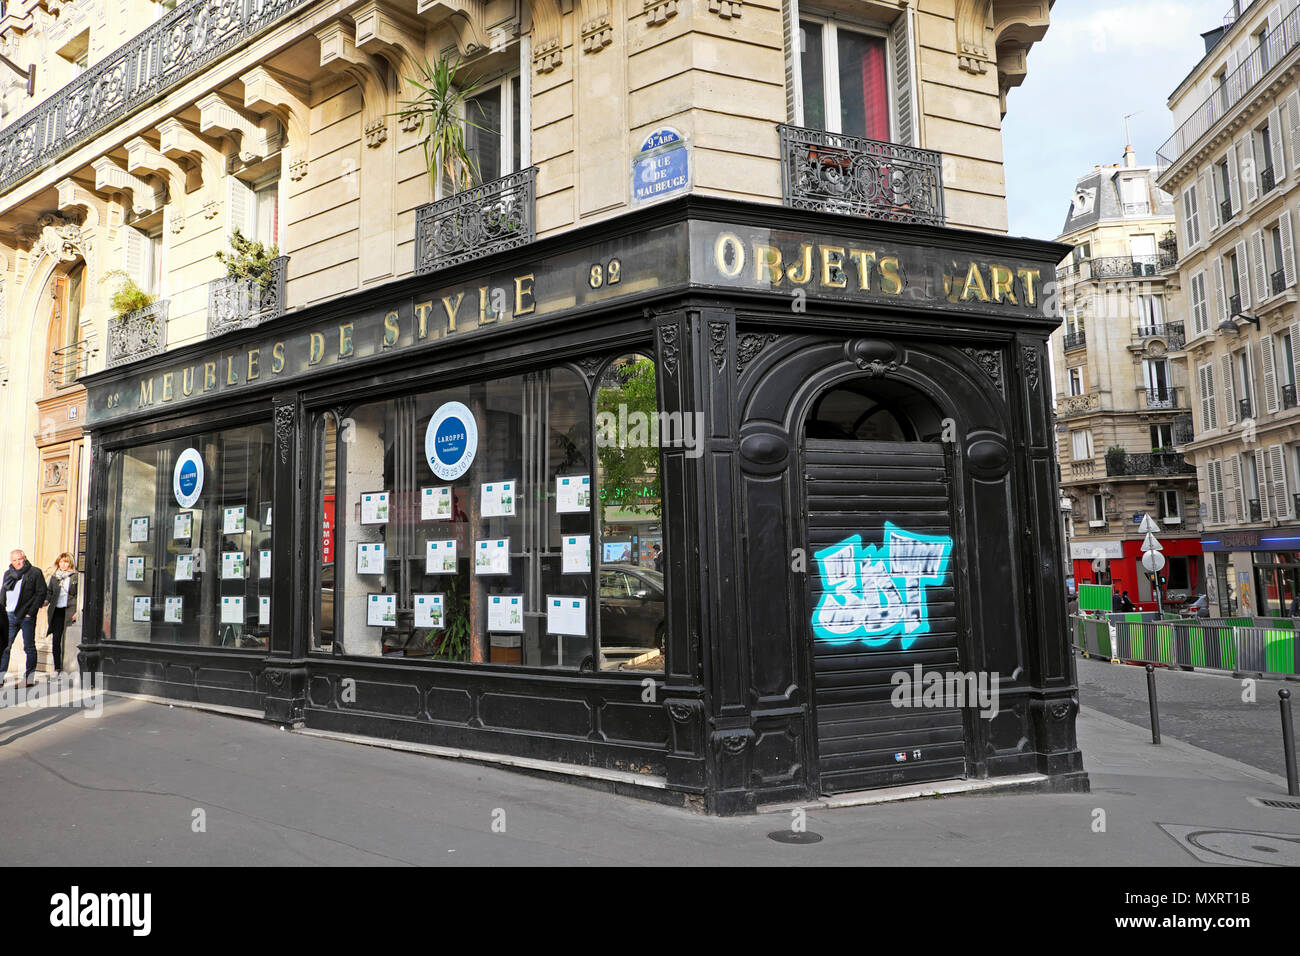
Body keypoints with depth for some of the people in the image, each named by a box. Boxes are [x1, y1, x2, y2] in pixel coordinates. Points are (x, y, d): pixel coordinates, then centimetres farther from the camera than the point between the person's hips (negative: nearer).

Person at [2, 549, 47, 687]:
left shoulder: (35, 573, -4)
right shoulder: (8, 574, 12)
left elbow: (41, 594, -7)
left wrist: (31, 612, -12)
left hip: (27, 616, -5)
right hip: (10, 616, 5)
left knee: (29, 647, 2)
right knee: (5, 645, 5)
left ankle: (31, 677, 8)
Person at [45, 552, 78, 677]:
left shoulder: (75, 576, 1)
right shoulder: (54, 577, 13)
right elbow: (48, 591, 19)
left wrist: (77, 611, -7)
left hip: (69, 611, -4)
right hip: (57, 611, 4)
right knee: (56, 639, -1)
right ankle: (57, 668, 7)